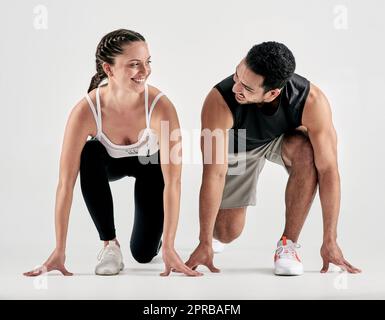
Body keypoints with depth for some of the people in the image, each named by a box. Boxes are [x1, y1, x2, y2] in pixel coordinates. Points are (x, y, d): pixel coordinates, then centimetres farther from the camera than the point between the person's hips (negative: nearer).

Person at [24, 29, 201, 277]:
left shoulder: (161, 107, -38)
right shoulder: (86, 111, -36)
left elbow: (172, 181, -35)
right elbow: (66, 183, -32)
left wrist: (169, 247, -37)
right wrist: (59, 251, -32)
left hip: (151, 163, -1)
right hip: (111, 161, 1)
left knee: (144, 253, -9)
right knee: (90, 155, -36)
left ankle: (158, 238, 30)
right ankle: (110, 244, -18)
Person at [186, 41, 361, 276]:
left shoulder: (311, 100, -38)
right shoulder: (220, 101, -39)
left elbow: (328, 169, -33)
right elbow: (214, 174, -36)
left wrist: (330, 241, -32)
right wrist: (204, 243, -34)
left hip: (285, 138, 0)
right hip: (238, 145, 0)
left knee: (306, 152, -36)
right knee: (227, 233, -8)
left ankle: (288, 244, -18)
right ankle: (210, 235, 34)